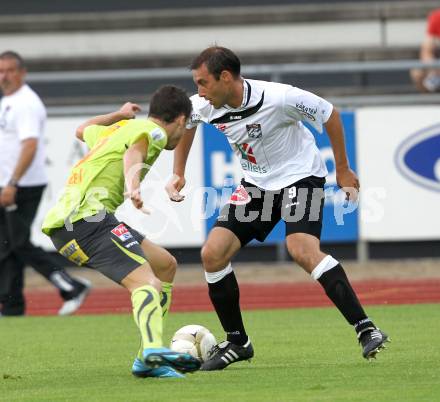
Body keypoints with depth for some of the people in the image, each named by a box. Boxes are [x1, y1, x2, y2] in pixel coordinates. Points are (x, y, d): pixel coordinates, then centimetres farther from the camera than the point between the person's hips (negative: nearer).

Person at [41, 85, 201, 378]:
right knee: (147, 283, -26)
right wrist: (133, 185, -41)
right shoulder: (153, 132, 1)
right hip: (85, 216, -10)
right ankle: (154, 350, -54)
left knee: (166, 265, 18)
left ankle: (147, 359, 13)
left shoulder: (118, 128, 28)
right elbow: (133, 154, -23)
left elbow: (83, 130, 51)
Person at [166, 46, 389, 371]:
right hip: (257, 184, 6)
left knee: (303, 250, -30)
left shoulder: (278, 98, -28)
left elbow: (328, 113, -13)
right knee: (212, 254, -5)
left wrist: (342, 170, -6)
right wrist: (179, 174, 12)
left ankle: (366, 329, -27)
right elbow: (186, 123, 16)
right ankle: (237, 343, 11)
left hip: (300, 176, -6)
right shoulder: (204, 107, -10)